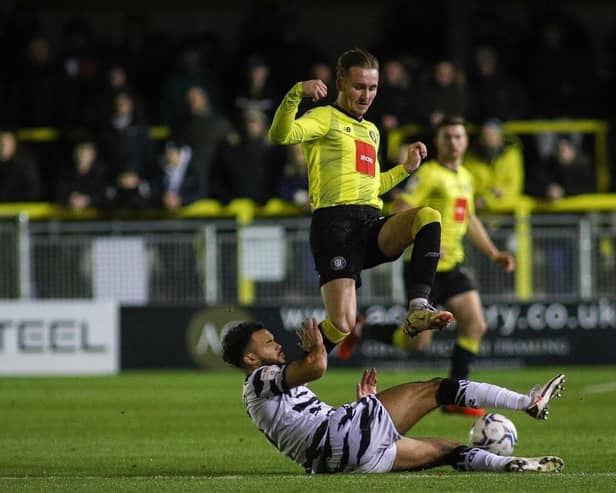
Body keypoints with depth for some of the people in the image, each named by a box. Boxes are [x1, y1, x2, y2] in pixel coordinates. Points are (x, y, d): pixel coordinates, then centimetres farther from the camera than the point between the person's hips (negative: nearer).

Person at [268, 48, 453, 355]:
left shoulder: (371, 131, 28)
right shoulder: (325, 118, 4)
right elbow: (280, 136, -16)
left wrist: (407, 167, 31)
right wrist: (296, 94, -29)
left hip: (373, 226, 6)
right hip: (335, 223, -6)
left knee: (428, 216, -25)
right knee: (342, 325, -19)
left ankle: (417, 309, -30)